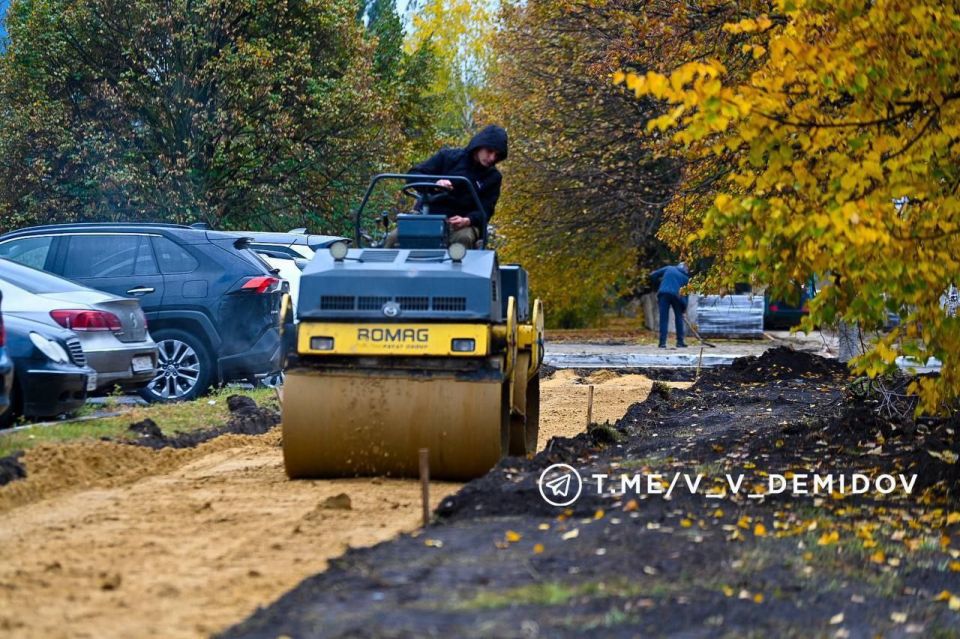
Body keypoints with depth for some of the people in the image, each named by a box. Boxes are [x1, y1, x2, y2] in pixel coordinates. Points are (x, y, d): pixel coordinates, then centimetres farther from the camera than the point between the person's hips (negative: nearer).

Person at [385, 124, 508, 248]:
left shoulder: (493, 178, 8)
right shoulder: (448, 157, 5)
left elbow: (485, 210, 1)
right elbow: (414, 175, 0)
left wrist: (467, 220, -22)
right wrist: (434, 184, -23)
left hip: (462, 223, 0)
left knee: (464, 238, -38)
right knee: (394, 238, -25)